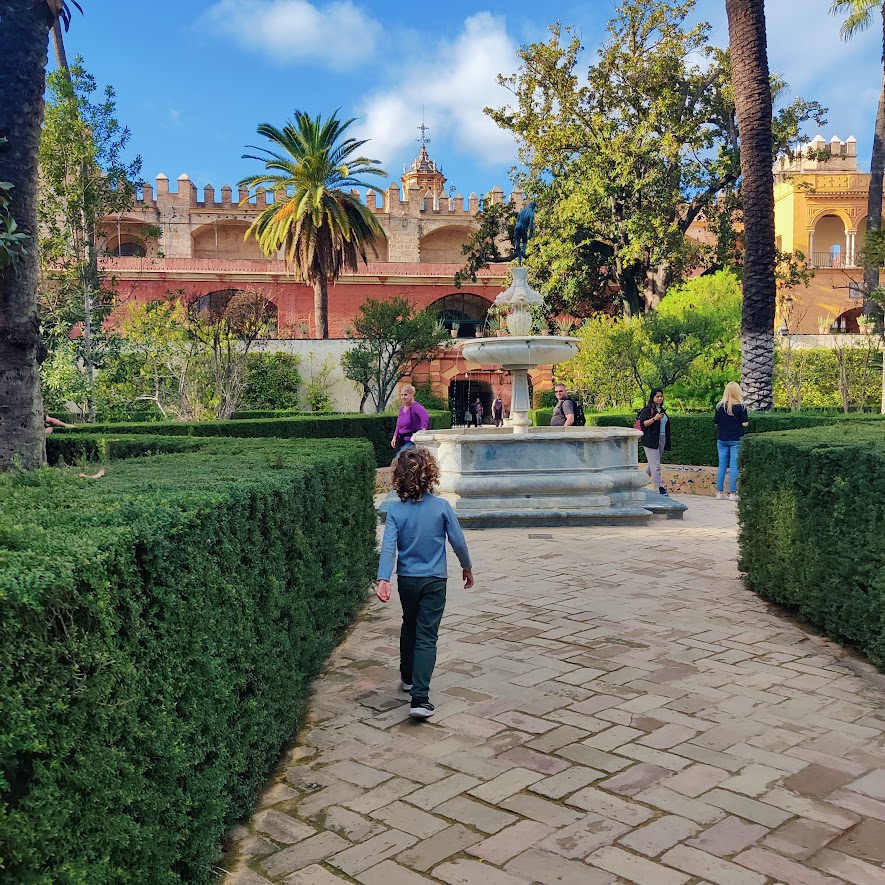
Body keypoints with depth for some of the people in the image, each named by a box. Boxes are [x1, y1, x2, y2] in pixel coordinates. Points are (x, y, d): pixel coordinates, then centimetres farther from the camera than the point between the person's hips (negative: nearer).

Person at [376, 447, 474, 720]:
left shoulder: (395, 510, -8)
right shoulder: (442, 507, -11)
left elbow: (388, 547, -17)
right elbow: (458, 541, -5)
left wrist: (383, 579, -23)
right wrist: (467, 567, 11)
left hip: (406, 580, 3)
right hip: (434, 580, -2)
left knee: (409, 626, 24)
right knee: (427, 636, -3)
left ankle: (408, 677, 41)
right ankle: (419, 698, -12)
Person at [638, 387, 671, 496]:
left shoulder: (662, 410, 19)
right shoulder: (648, 410, -5)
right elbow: (642, 423, -13)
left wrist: (667, 441, 24)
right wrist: (654, 419, -26)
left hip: (662, 440, 8)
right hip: (651, 441, -8)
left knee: (653, 464, 11)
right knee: (655, 464, -9)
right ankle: (660, 487, -10)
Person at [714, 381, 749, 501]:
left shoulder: (720, 406, -1)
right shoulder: (741, 406, -8)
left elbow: (716, 422, 5)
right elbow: (745, 423, -8)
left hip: (722, 439, 3)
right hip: (736, 440, -3)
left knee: (722, 465, 9)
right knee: (734, 466, 0)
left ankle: (720, 492, 11)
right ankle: (732, 493, 0)